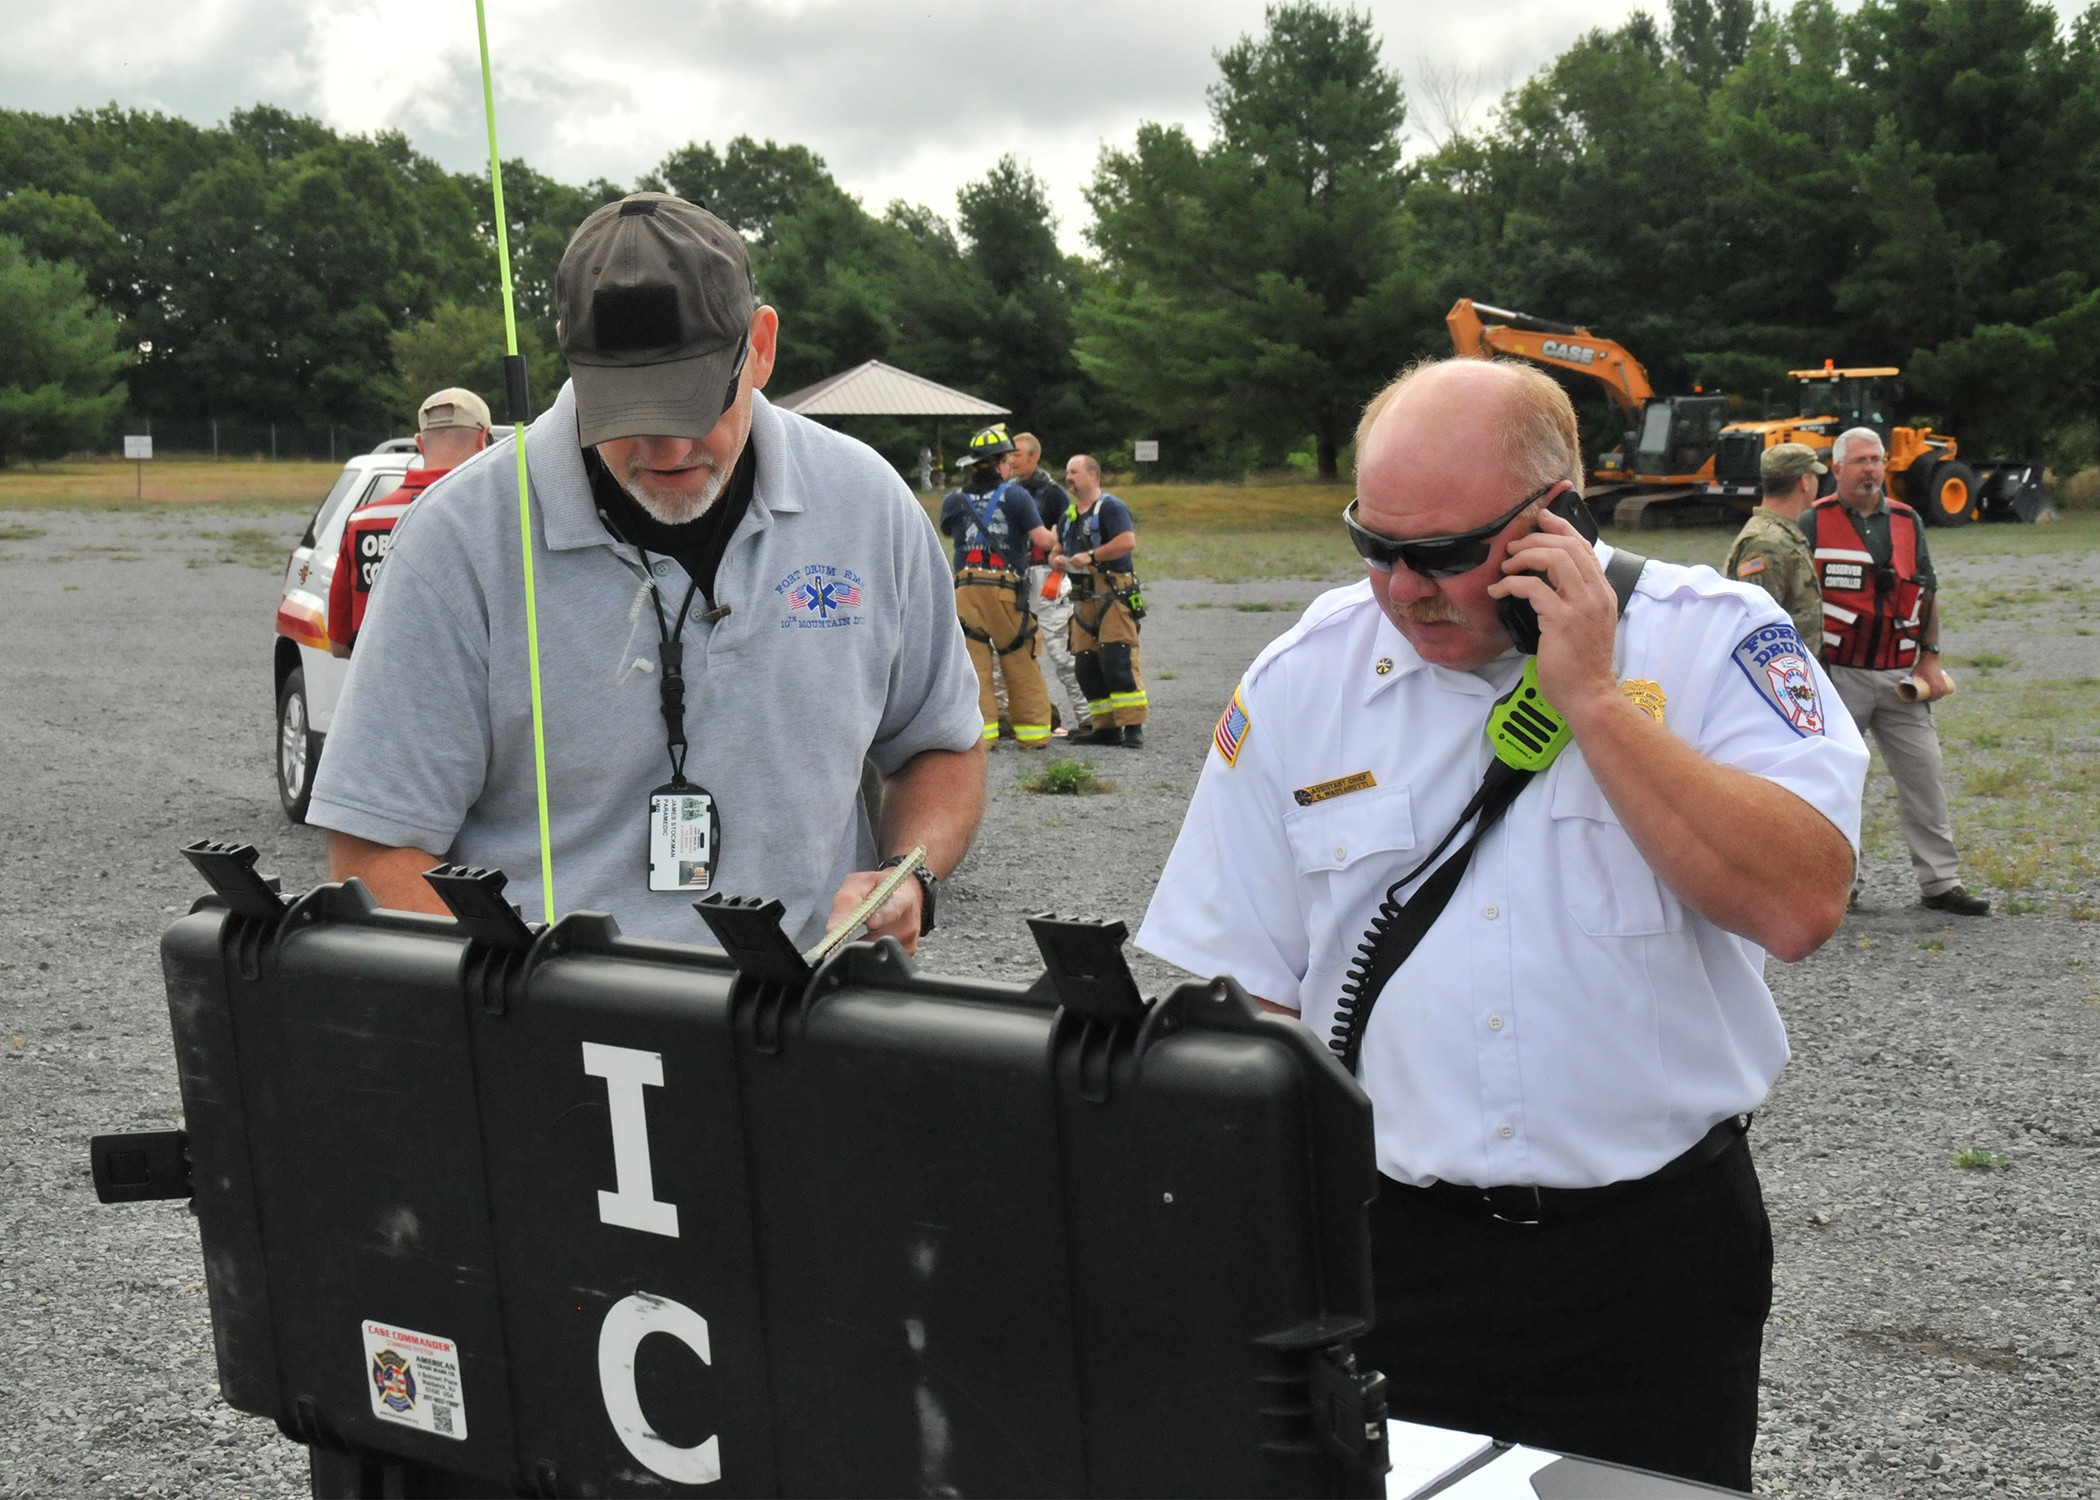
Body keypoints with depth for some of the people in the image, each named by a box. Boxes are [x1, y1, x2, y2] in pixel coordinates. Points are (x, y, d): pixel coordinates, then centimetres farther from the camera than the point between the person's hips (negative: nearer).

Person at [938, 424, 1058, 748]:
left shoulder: (953, 500, 7)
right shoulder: (1016, 495, -2)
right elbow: (1042, 539, -5)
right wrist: (1054, 535, 16)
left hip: (966, 588, 2)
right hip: (1006, 589, -2)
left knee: (973, 662, 5)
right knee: (1021, 663, 7)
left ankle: (980, 731, 2)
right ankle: (1033, 732, 11)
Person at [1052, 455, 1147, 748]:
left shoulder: (1111, 507, -6)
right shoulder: (1070, 515, 21)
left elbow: (1128, 541, -19)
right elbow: (1056, 551, 28)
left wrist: (1090, 556, -18)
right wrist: (1057, 560, 4)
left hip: (1113, 594, -9)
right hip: (1084, 599, 9)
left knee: (1117, 660, -15)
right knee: (1085, 665, 5)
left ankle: (1133, 726, -13)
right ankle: (1105, 726, 11)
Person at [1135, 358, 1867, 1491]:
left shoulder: (1710, 641, -6)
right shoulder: (1302, 678, 1)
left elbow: (1800, 906, -20)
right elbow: (1242, 995, 3)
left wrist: (1591, 699, -20)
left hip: (1653, 1254, -1)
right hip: (1385, 1253, 2)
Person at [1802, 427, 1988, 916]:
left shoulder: (1907, 521, 11)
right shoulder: (1814, 523, -1)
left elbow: (1928, 593, 16)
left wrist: (1930, 657, 8)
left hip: (1900, 675, 3)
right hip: (1838, 674, -3)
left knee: (1924, 775, 2)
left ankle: (1940, 880, 8)